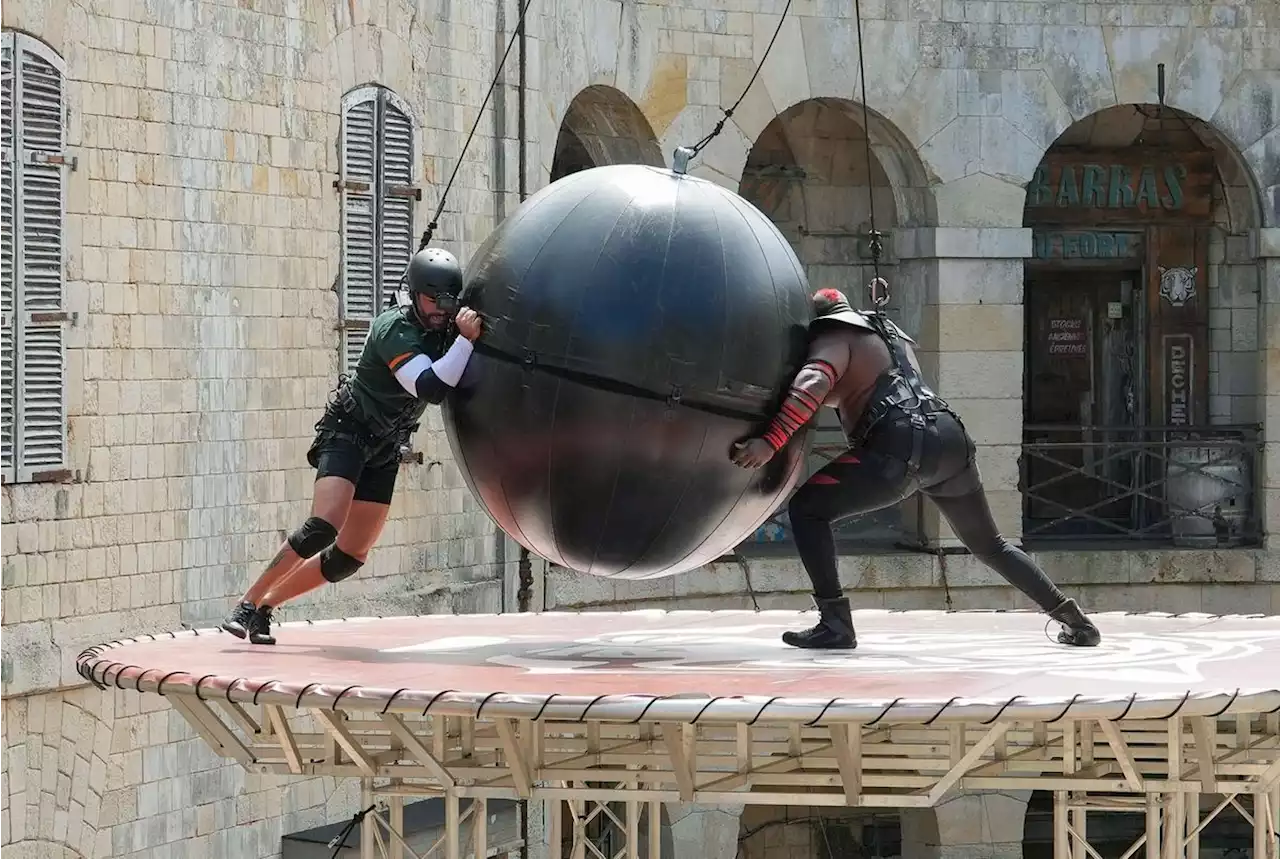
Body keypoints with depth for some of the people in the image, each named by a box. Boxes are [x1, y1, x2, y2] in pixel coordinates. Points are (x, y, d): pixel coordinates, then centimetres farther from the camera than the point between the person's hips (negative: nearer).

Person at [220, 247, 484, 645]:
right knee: (324, 527, -27)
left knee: (349, 557, 2)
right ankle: (246, 604, -20)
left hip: (384, 449, 7)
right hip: (347, 433, -7)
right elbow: (432, 388, -34)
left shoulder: (447, 327, -1)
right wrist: (466, 340, -39)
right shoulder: (395, 330, -23)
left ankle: (266, 605, 14)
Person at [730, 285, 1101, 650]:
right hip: (950, 440, 8)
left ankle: (834, 624, -11)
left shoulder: (834, 337, 6)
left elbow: (813, 385, -16)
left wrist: (770, 441, -24)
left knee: (807, 508, 0)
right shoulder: (886, 329, 32)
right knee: (989, 544, 26)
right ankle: (1073, 620, 23)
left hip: (900, 447, -8)